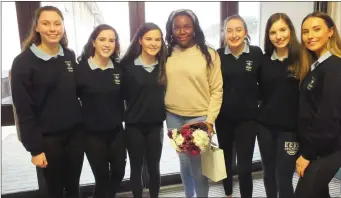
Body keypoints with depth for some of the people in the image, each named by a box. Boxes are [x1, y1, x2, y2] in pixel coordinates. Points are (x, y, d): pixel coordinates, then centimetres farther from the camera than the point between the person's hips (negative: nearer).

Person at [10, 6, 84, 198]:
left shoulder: (70, 56, 4)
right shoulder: (23, 62, -11)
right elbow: (24, 110, -11)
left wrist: (84, 126, 5)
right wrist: (35, 148, -11)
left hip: (75, 132, 4)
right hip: (48, 137, -4)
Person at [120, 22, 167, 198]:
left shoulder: (163, 65, 1)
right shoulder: (127, 65, -9)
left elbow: (164, 93, 8)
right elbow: (122, 94, -7)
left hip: (155, 125, 2)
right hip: (134, 125, -2)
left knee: (154, 167, 13)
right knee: (136, 167, 12)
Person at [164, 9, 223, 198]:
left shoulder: (209, 54, -6)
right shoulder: (166, 54, 2)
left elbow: (217, 90, -5)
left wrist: (210, 120, -10)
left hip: (199, 117, -3)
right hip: (173, 117, 3)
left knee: (197, 164, 2)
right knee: (184, 160, 16)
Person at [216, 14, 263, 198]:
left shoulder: (256, 53, -5)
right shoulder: (218, 55, -4)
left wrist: (260, 102, 0)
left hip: (247, 117, -1)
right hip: (223, 117, 2)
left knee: (244, 166, -2)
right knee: (225, 159, 19)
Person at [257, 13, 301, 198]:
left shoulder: (302, 58, -8)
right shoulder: (264, 60, 4)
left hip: (291, 128, -4)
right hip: (265, 125, 4)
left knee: (283, 178, 3)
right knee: (268, 173, 16)